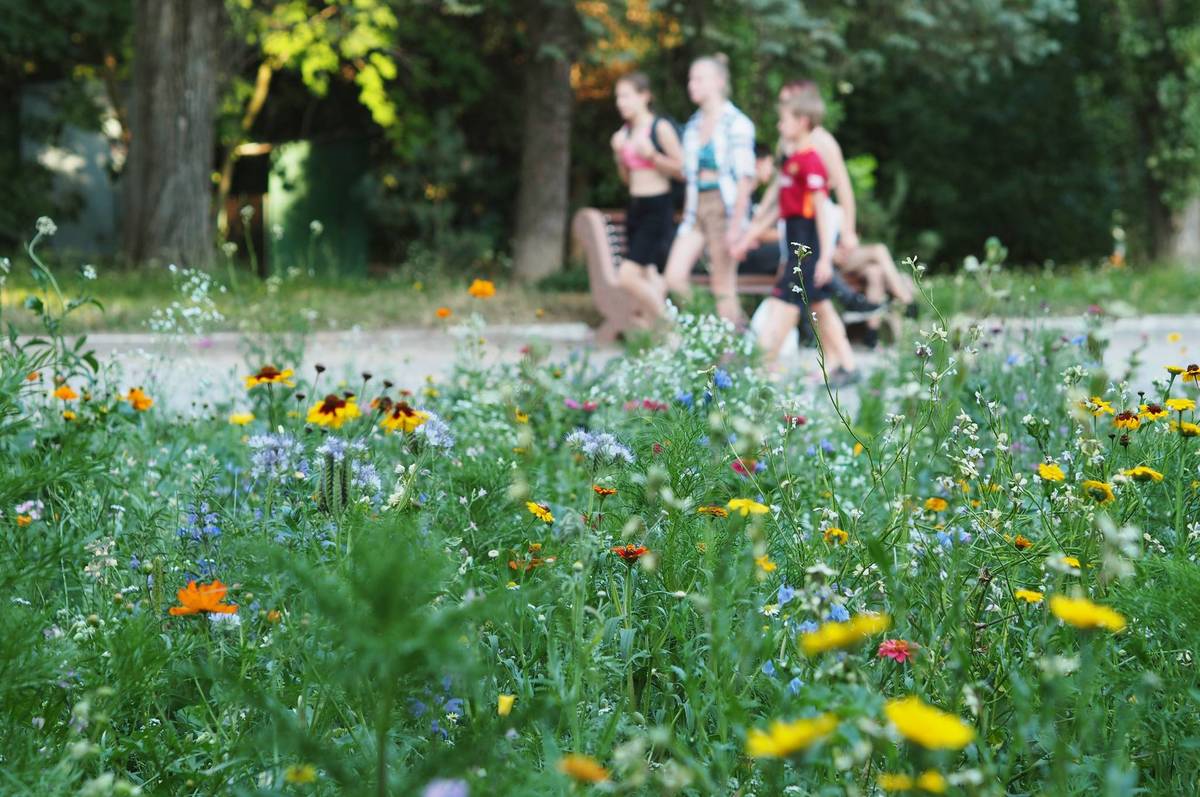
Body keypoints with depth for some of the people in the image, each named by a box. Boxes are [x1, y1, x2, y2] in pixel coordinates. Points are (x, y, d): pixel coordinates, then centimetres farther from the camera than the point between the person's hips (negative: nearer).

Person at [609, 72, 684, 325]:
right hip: (635, 207, 8)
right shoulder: (625, 132, 12)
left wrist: (652, 155, -21)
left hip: (657, 209, -8)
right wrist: (619, 154, 2)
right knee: (648, 280, 8)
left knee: (627, 276, -16)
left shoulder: (660, 127, -9)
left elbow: (681, 168, -10)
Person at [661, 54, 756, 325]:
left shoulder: (736, 124, -9)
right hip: (697, 208, 7)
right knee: (674, 277, -3)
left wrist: (736, 225, -17)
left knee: (723, 288, -4)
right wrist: (687, 213, 14)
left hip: (724, 206, -7)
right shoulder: (693, 125, 14)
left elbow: (745, 179, -13)